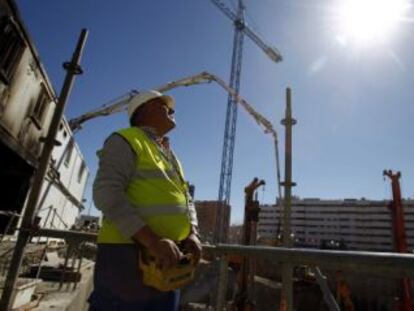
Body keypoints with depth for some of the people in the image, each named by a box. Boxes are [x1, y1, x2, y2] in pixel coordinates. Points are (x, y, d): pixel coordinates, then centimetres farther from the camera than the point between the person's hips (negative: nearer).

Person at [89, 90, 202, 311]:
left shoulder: (170, 156, 21)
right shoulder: (125, 141, -4)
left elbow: (185, 199, 17)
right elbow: (107, 193, -18)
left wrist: (192, 234, -3)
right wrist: (152, 241, -26)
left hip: (169, 259, 8)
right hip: (128, 255, -8)